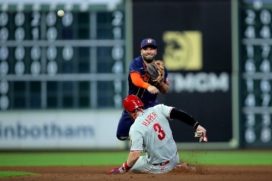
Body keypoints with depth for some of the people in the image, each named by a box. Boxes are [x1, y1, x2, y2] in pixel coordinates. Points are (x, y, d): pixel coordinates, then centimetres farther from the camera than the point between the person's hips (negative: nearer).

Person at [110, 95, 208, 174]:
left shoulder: (135, 128, -18)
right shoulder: (157, 109, -5)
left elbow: (135, 155, -24)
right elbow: (177, 113, -13)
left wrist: (124, 168, -12)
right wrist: (196, 125, -10)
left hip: (157, 167, -6)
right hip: (174, 160, 6)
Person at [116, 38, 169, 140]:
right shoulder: (136, 63, -14)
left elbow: (165, 91, 4)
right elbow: (136, 80, -35)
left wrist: (160, 82, -19)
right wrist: (148, 86, -55)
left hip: (151, 104, 1)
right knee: (121, 135, 5)